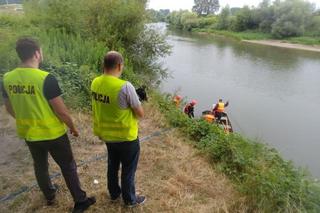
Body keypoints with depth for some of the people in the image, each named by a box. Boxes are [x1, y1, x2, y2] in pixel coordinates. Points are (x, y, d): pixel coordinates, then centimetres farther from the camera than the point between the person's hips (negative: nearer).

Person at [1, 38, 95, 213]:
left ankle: (49, 195, 48)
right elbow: (61, 111, -21)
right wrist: (72, 127, -3)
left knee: (40, 165, 26)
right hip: (53, 134, -6)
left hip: (28, 134, 6)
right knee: (68, 167, 12)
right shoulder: (46, 79, -25)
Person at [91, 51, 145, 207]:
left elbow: (100, 108, 5)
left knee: (112, 166, 27)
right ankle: (130, 200, 37)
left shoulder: (95, 83, -6)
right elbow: (141, 114, -19)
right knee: (128, 171, 16)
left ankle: (114, 194, 48)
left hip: (107, 134, 7)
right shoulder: (125, 86, -28)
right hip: (126, 137, -6)